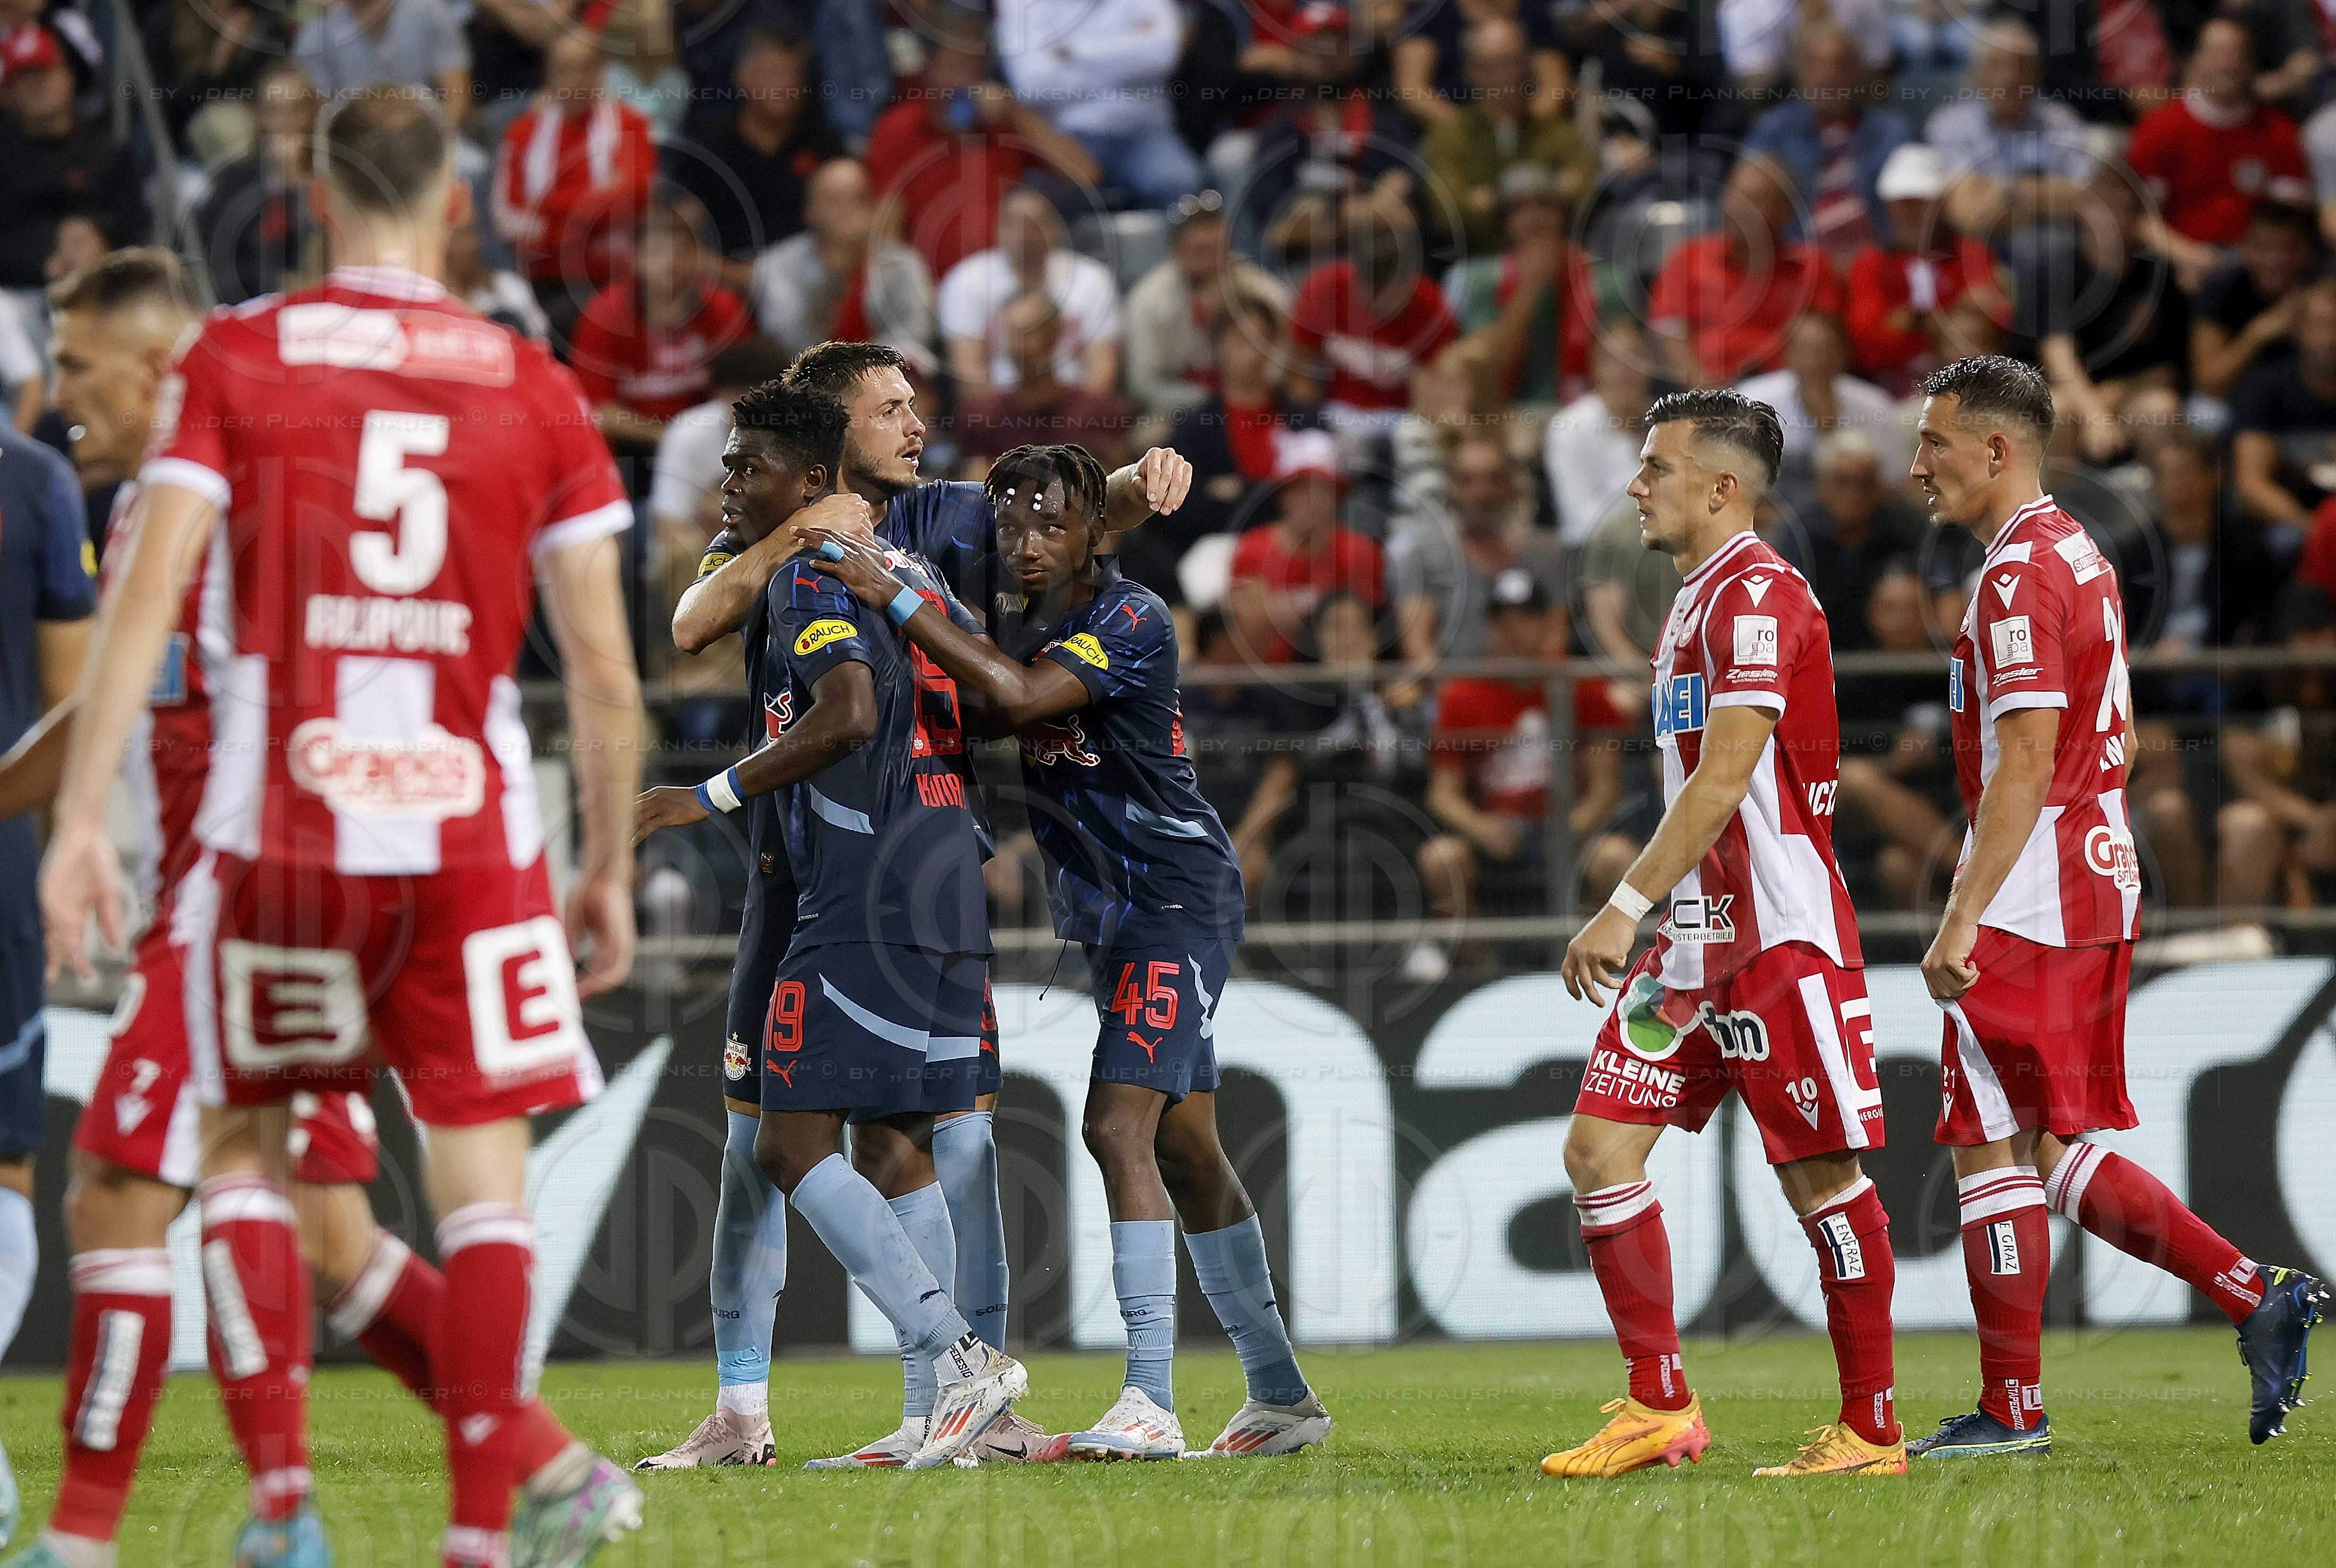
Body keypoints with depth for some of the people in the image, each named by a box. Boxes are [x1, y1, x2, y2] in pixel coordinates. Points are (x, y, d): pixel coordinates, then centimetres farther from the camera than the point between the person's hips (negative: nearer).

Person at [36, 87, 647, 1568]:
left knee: (243, 1143, 16)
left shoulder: (235, 360, 2)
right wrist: (611, 867, 14)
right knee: (482, 1167, 4)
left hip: (279, 831, 0)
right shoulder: (536, 388, 5)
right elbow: (605, 670, 4)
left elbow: (147, 596, -7)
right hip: (471, 832, 0)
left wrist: (80, 819, -7)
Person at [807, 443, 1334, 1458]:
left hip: (1179, 900, -9)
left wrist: (900, 602, -26)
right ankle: (1281, 1395, 21)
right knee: (1183, 1149, 12)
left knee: (1119, 1126, -20)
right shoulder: (1021, 632, 11)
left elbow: (1021, 696, -29)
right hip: (1108, 917, 9)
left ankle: (1150, 1403, -24)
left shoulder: (1132, 621, -15)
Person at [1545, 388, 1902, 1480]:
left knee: (1821, 1173, -3)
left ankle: (1871, 1429, 5)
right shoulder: (1696, 601, 18)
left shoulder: (1758, 595, -13)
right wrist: (1646, 919, 23)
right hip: (1699, 939, 10)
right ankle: (1659, 1407, 5)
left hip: (1782, 938, -10)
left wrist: (1626, 908, -23)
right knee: (1599, 1146, 1)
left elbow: (1724, 780, -21)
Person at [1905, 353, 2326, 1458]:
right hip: (2099, 888, 10)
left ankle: (2010, 1409, 0)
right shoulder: (2083, 559, 17)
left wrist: (1964, 918, -22)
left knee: (1994, 1147, -3)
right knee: (2053, 1149, 13)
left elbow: (2026, 760, -21)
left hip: (2028, 905, -10)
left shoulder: (2019, 575, -14)